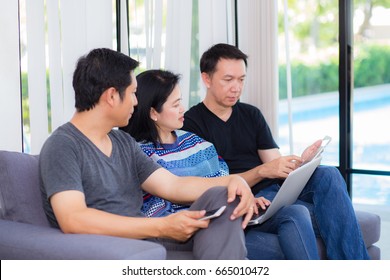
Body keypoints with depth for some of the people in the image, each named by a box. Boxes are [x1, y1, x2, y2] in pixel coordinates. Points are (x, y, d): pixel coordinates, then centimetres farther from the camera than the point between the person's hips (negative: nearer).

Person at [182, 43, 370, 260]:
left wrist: (299, 163, -12)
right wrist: (262, 171, -20)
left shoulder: (251, 114, 19)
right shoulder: (191, 123, 0)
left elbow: (277, 166, 12)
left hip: (277, 188, 6)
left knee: (328, 175, -24)